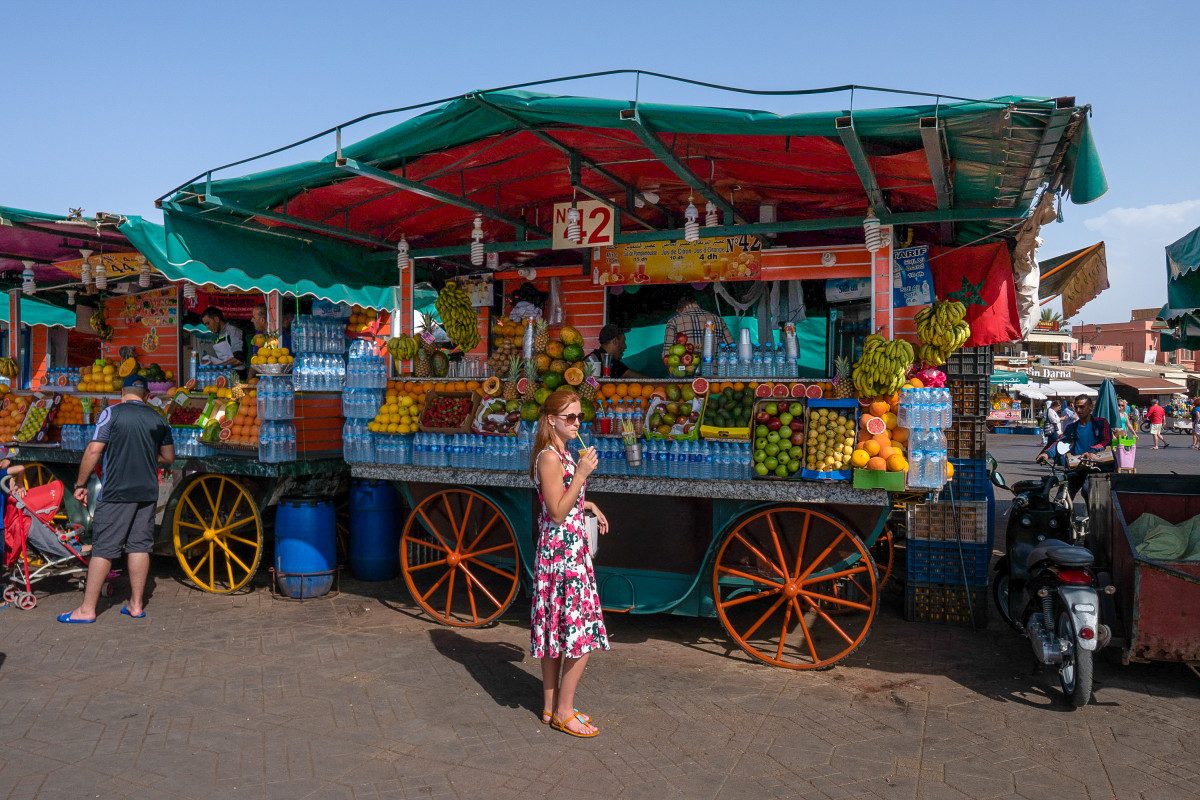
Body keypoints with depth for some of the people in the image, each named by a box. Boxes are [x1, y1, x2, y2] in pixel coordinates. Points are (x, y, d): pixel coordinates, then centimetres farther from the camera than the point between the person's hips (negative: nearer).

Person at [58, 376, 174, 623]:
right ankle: (136, 605, 14)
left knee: (103, 548, 0)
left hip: (116, 492, -4)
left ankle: (87, 609, 4)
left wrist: (80, 484, -3)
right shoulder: (158, 419, 7)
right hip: (147, 492, 4)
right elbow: (168, 458, 13)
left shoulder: (112, 413, -5)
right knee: (139, 546, 9)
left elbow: (94, 450, -10)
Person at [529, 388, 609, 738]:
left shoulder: (560, 454, 13)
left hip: (562, 551, 10)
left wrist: (588, 505, 18)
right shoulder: (551, 457, -17)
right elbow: (558, 512, -20)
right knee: (581, 634, -4)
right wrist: (581, 473, -23)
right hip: (563, 551, -10)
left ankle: (552, 706, 24)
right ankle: (564, 712, 8)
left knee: (558, 631, 15)